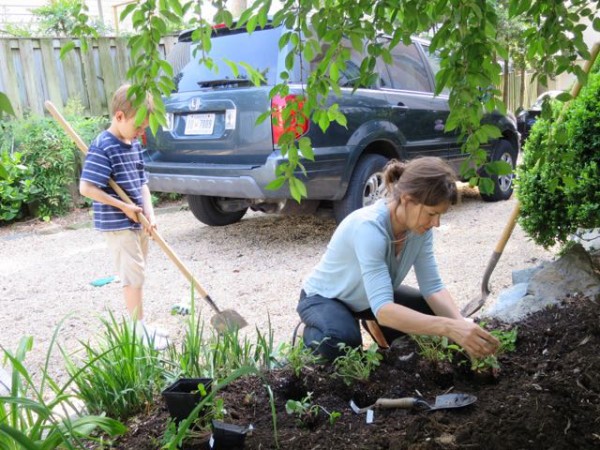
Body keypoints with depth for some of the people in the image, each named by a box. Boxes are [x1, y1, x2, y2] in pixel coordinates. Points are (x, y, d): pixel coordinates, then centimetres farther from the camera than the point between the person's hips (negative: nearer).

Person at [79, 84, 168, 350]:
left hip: (137, 222, 8)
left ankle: (138, 325, 28)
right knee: (133, 276, -4)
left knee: (135, 275, 16)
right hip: (117, 224, -8)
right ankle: (140, 331, 7)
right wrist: (124, 206, -19)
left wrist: (149, 214, -3)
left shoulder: (134, 145, 8)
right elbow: (86, 188, -22)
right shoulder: (103, 147, -17)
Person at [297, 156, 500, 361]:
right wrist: (449, 328, -54)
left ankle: (374, 323, 20)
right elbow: (383, 309, -46)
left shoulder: (420, 225, -17)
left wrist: (462, 323, -33)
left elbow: (433, 286, -15)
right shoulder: (369, 227, -39)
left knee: (434, 312, -7)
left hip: (372, 297, 7)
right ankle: (313, 334, 0)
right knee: (343, 342, -37)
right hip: (324, 298, -7)